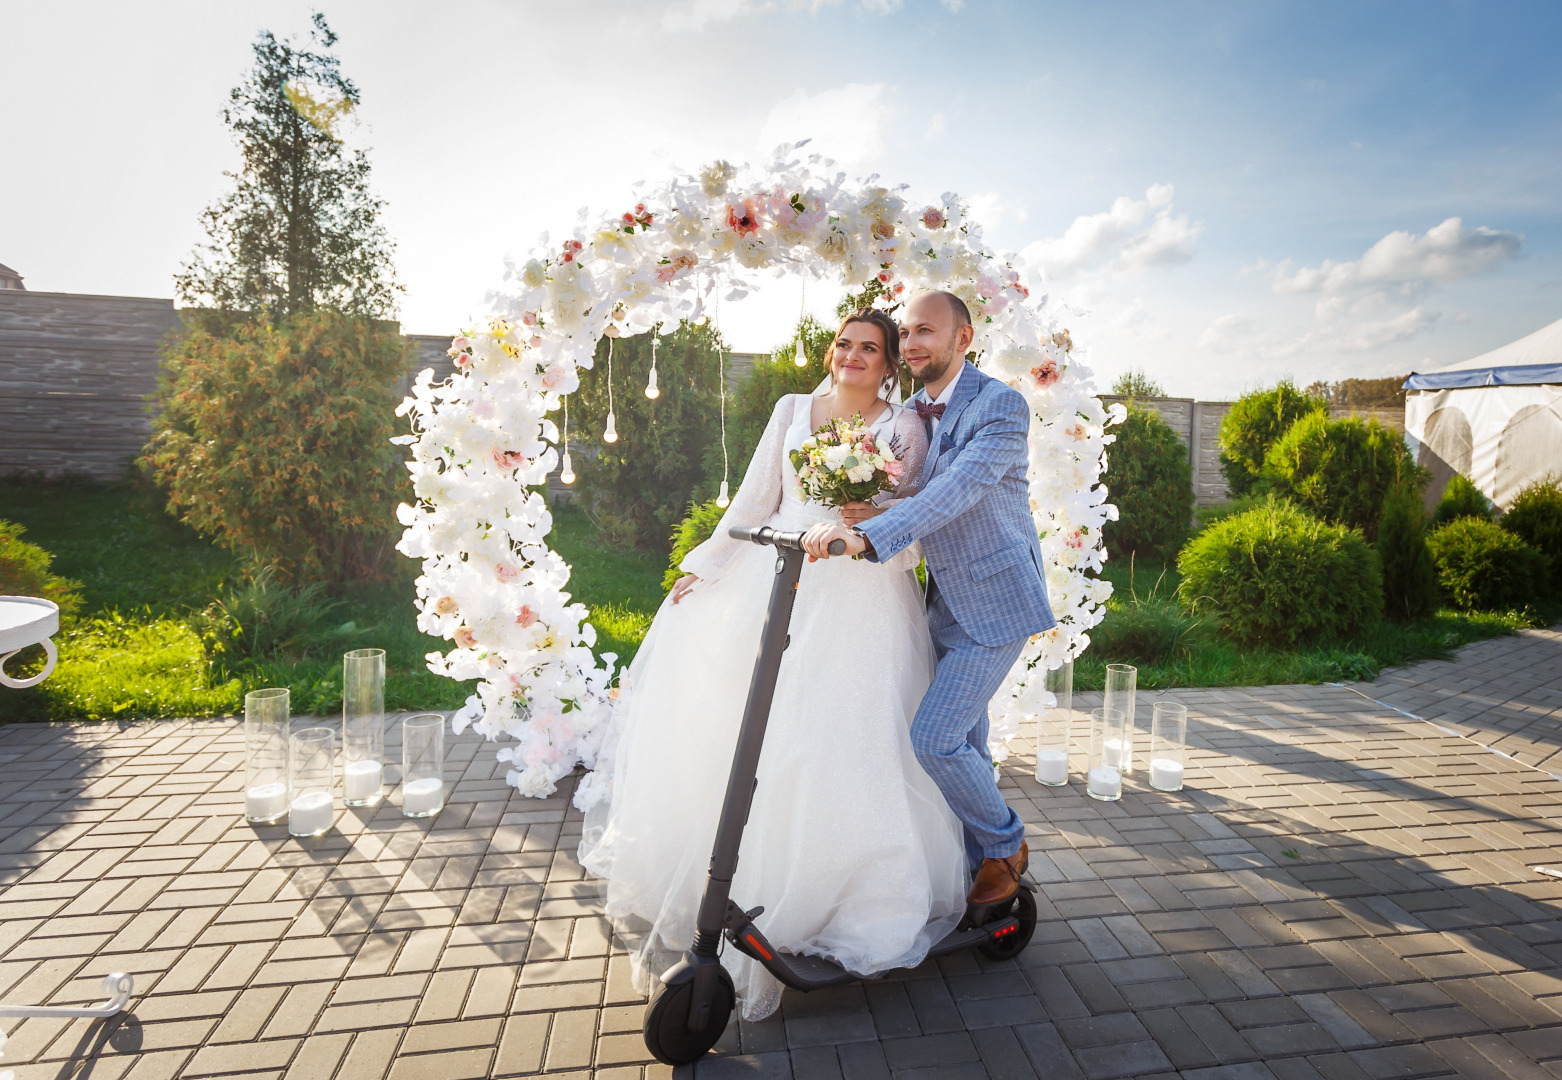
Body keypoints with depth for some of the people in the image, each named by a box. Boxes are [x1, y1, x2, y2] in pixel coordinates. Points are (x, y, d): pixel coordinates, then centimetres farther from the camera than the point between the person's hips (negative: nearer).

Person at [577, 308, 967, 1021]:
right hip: (778, 583, 4)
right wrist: (706, 565, 9)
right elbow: (755, 499, 13)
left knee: (843, 740, -5)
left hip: (859, 598, -3)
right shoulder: (793, 410, 11)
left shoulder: (903, 427, 2)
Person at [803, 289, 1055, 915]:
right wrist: (864, 512, -10)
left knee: (934, 737, -11)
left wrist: (866, 535, -41)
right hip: (946, 603, 7)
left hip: (996, 602, -7)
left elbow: (958, 490, -30)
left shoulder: (1001, 405, -16)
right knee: (966, 746, 15)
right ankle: (986, 864, 34)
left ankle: (1005, 844, 15)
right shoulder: (909, 413, 8)